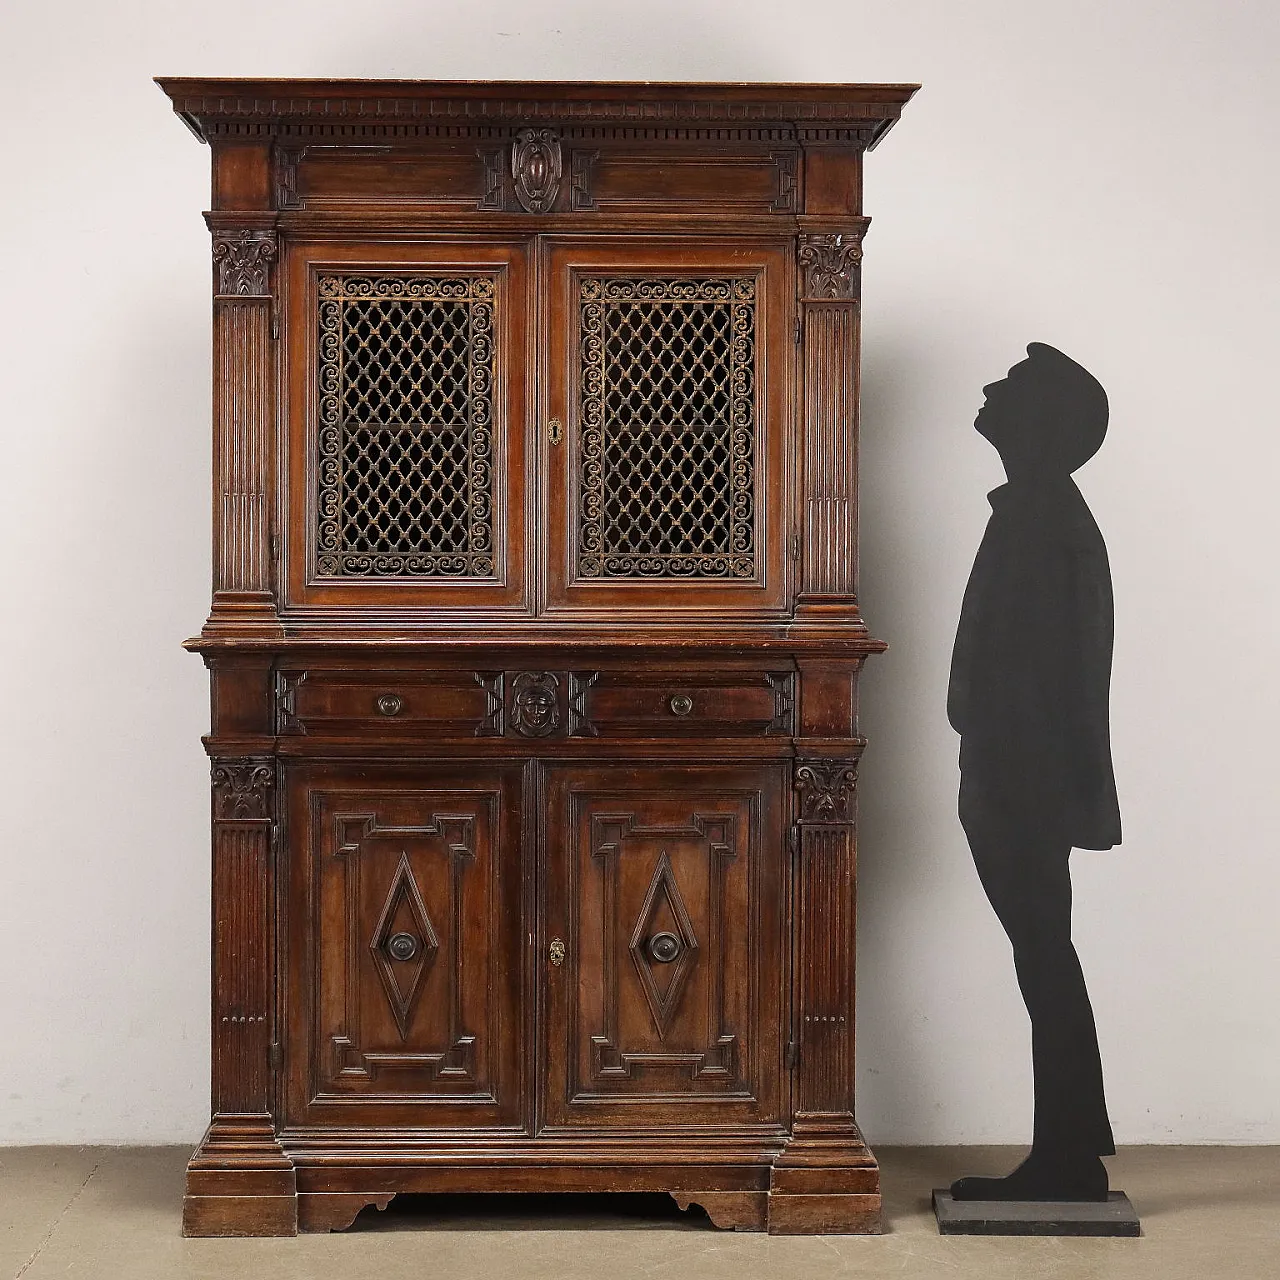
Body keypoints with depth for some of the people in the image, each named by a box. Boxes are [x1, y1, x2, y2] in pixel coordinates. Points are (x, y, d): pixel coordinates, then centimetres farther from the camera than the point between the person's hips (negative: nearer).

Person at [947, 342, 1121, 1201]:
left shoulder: (1039, 518, -15)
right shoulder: (1043, 512, 17)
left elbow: (1028, 666, -20)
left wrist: (999, 783, -21)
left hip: (1027, 781, -10)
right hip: (1030, 781, 10)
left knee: (1044, 959, -4)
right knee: (1043, 959, 12)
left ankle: (1067, 1158, 3)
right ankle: (1067, 1156, 19)